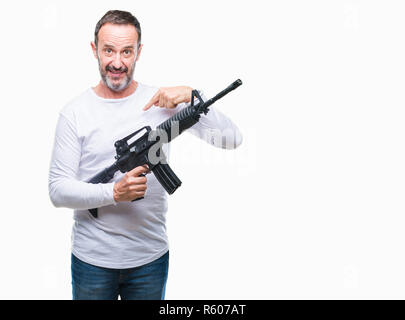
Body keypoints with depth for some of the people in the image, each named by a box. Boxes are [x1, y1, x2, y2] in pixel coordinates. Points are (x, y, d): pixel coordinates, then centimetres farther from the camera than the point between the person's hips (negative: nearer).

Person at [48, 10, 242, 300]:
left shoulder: (162, 102, -3)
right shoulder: (74, 113, -5)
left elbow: (232, 140, -7)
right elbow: (58, 191, -8)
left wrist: (193, 96, -20)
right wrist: (114, 193, -23)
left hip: (151, 258, 1)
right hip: (92, 261, -1)